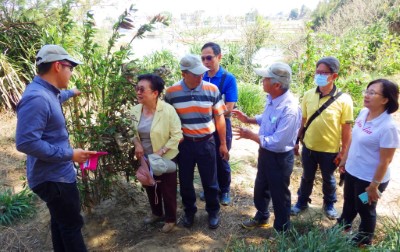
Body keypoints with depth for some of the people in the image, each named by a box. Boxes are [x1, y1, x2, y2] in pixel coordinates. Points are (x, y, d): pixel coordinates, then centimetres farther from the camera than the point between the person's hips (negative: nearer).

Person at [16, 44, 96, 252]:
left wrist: (72, 93, 49)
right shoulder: (37, 98, -26)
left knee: (61, 221, 22)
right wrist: (70, 154, -27)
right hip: (53, 178, -10)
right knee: (72, 224, 3)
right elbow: (26, 142, -32)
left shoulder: (47, 92, 5)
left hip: (57, 174, 10)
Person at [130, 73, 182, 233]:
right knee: (150, 188, 23)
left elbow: (177, 135, -18)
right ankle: (156, 213, 48)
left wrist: (161, 151, -23)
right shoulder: (135, 111, -6)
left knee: (167, 190, 11)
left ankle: (171, 219, 34)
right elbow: (133, 132, 9)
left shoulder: (168, 110, -23)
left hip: (165, 159, -5)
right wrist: (136, 143, -10)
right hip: (145, 159, 6)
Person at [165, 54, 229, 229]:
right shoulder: (171, 92, -8)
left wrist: (223, 144, 1)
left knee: (210, 181, 12)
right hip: (183, 143, 1)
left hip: (206, 142, 0)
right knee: (185, 181, 15)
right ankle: (189, 211, 38)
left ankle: (213, 212, 35)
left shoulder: (212, 89, -8)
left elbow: (219, 118, -1)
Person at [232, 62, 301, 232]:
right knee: (260, 189, 27)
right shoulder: (272, 98, -5)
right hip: (265, 152, 9)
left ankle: (281, 231, 38)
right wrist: (248, 119, 5)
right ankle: (261, 217, 53)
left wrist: (251, 135, -23)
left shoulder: (289, 110, -33)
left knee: (279, 196, 14)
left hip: (280, 158, -8)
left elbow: (276, 142, -31)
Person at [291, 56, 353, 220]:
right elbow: (303, 121, 3)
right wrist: (297, 141, 6)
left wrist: (343, 152, -8)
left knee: (328, 179, 20)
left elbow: (346, 128, -11)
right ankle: (302, 202, 43)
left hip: (330, 150, -2)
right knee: (307, 177, 21)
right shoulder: (308, 95, -7)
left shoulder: (344, 100, -17)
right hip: (308, 147, 2)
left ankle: (329, 204, 45)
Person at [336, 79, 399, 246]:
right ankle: (343, 226, 55)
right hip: (352, 171, 7)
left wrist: (374, 186, -16)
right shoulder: (364, 113, -6)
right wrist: (345, 159, 16)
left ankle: (364, 241, 45)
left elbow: (385, 161, -22)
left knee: (365, 209, 18)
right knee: (349, 203, 28)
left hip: (369, 178, -6)